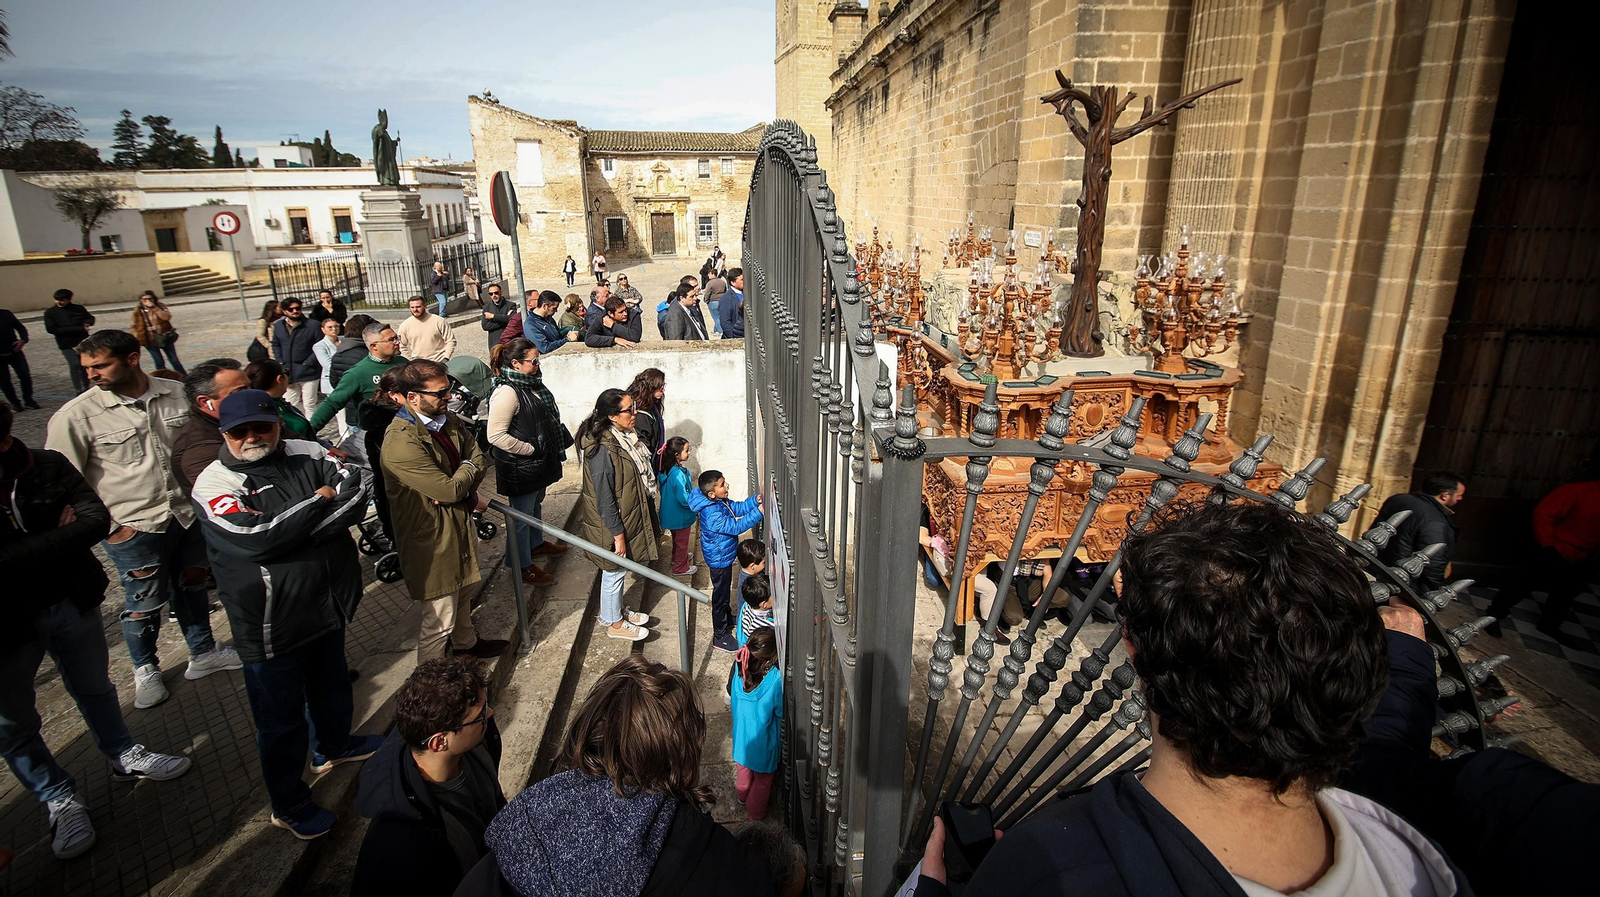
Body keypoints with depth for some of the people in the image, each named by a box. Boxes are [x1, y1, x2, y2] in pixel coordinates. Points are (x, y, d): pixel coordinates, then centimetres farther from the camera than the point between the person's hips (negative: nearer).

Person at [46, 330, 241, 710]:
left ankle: (203, 653, 39)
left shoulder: (177, 394, -3)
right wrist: (106, 525, -11)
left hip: (188, 513, 3)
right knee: (144, 602, 9)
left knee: (192, 585, 19)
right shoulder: (75, 416, -12)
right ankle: (145, 669, 35)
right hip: (133, 527, -3)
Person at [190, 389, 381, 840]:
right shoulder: (214, 483, -14)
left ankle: (333, 746, 55)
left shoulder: (308, 455, -3)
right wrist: (320, 500, -19)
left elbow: (356, 495, -15)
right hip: (270, 624, -5)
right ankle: (288, 804, 32)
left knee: (331, 684, 28)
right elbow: (256, 538, -29)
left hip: (329, 603, 5)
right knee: (281, 718, 11)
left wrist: (298, 532, -24)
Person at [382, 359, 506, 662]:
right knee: (440, 621, 3)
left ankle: (465, 642, 55)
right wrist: (469, 468, -7)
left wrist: (461, 489, -16)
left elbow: (479, 459, 3)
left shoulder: (448, 419, 0)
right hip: (433, 538, -9)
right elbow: (450, 489, -28)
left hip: (460, 523, 9)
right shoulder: (401, 442, -29)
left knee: (463, 594, 30)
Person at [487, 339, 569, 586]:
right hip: (519, 468, -9)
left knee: (535, 505, 27)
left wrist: (551, 450, 11)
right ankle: (522, 565, 23)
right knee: (522, 515, 7)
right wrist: (530, 449, -20)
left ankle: (536, 543, 48)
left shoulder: (530, 384, 3)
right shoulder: (507, 392, -26)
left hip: (538, 462, 9)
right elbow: (496, 435, -28)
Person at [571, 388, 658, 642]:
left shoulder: (622, 437, -2)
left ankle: (618, 610, 45)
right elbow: (604, 499, -26)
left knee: (619, 571, 25)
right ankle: (614, 623, 32)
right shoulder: (603, 450, -30)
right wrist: (617, 535, -20)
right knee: (614, 572, 12)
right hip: (611, 523, -8)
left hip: (627, 516, 8)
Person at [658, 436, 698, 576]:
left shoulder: (666, 469, -7)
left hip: (670, 512, 8)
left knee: (677, 538, 31)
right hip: (680, 516, -8)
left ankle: (677, 557, 52)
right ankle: (680, 567, 31)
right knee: (682, 542, 14)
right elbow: (684, 499, -31)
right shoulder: (679, 474, -33)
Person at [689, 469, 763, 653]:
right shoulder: (711, 515, -35)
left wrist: (756, 500, -13)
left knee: (724, 591, 29)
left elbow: (737, 508, 3)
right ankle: (720, 637, 23)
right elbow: (736, 527, -36)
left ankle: (727, 619, 51)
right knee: (720, 595, 7)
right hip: (720, 559, -9)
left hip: (724, 555, 9)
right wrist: (758, 512, -38)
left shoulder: (719, 501, -6)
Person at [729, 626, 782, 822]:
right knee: (763, 779, 24)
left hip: (742, 731, 5)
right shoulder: (775, 679, -36)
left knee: (744, 767, 33)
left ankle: (743, 795, 59)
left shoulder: (740, 667, -22)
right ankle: (755, 812, 45)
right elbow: (781, 712, -21)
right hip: (763, 739, -5)